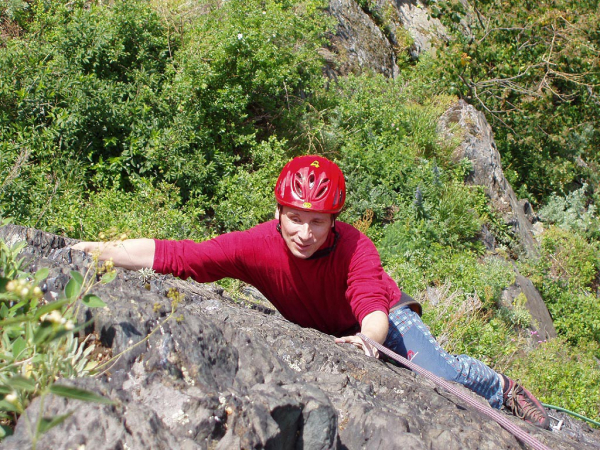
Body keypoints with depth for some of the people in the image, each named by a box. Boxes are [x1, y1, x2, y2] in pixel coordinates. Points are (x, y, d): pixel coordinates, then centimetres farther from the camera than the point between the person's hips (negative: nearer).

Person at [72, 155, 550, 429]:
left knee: (441, 373, -20)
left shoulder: (353, 247, -37)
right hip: (320, 332, 3)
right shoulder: (255, 246, -35)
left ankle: (502, 388, 15)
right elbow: (168, 254, -38)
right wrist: (88, 252, -43)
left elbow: (375, 315, -44)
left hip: (379, 321, -3)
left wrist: (366, 339, -68)